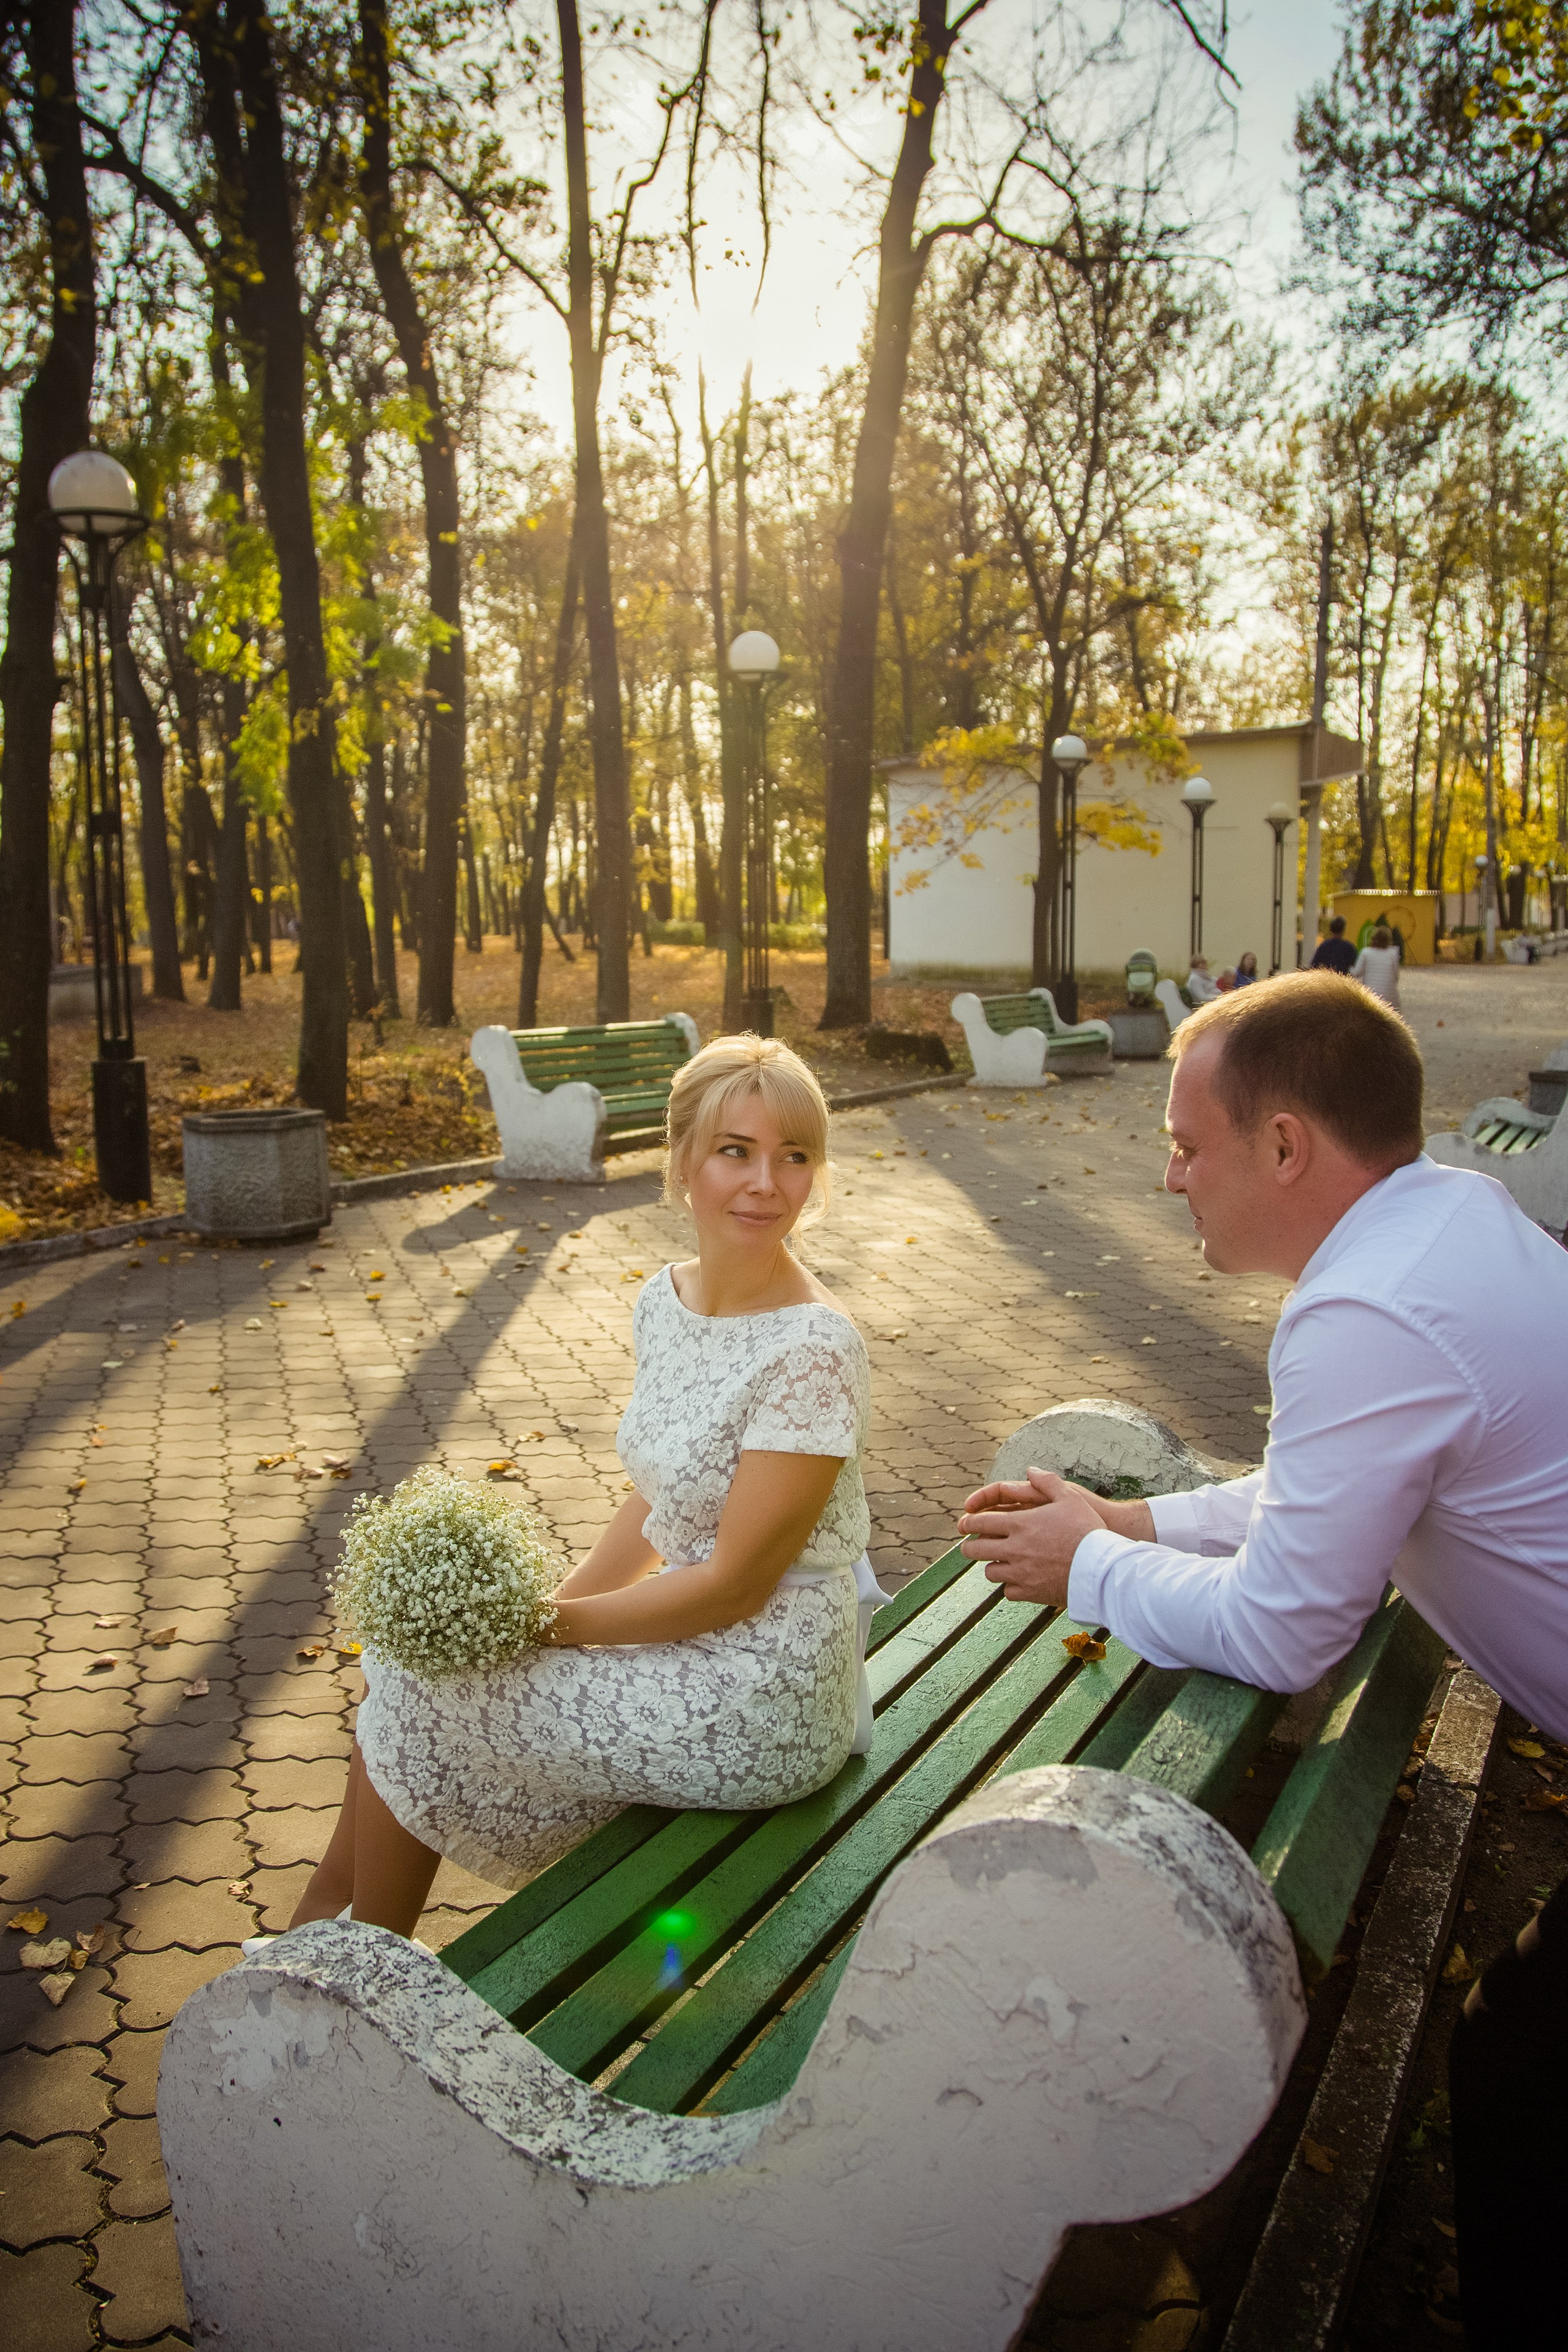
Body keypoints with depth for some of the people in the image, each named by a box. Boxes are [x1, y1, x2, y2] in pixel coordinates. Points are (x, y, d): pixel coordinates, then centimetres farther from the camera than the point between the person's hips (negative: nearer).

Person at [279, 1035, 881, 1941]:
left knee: (421, 1690, -1)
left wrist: (553, 1623, -14)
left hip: (759, 1704, -7)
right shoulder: (667, 1299, 1)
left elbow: (735, 1584, -21)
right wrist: (555, 1605, -3)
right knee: (425, 1645, 6)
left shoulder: (813, 1349, -25)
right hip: (687, 1633, 7)